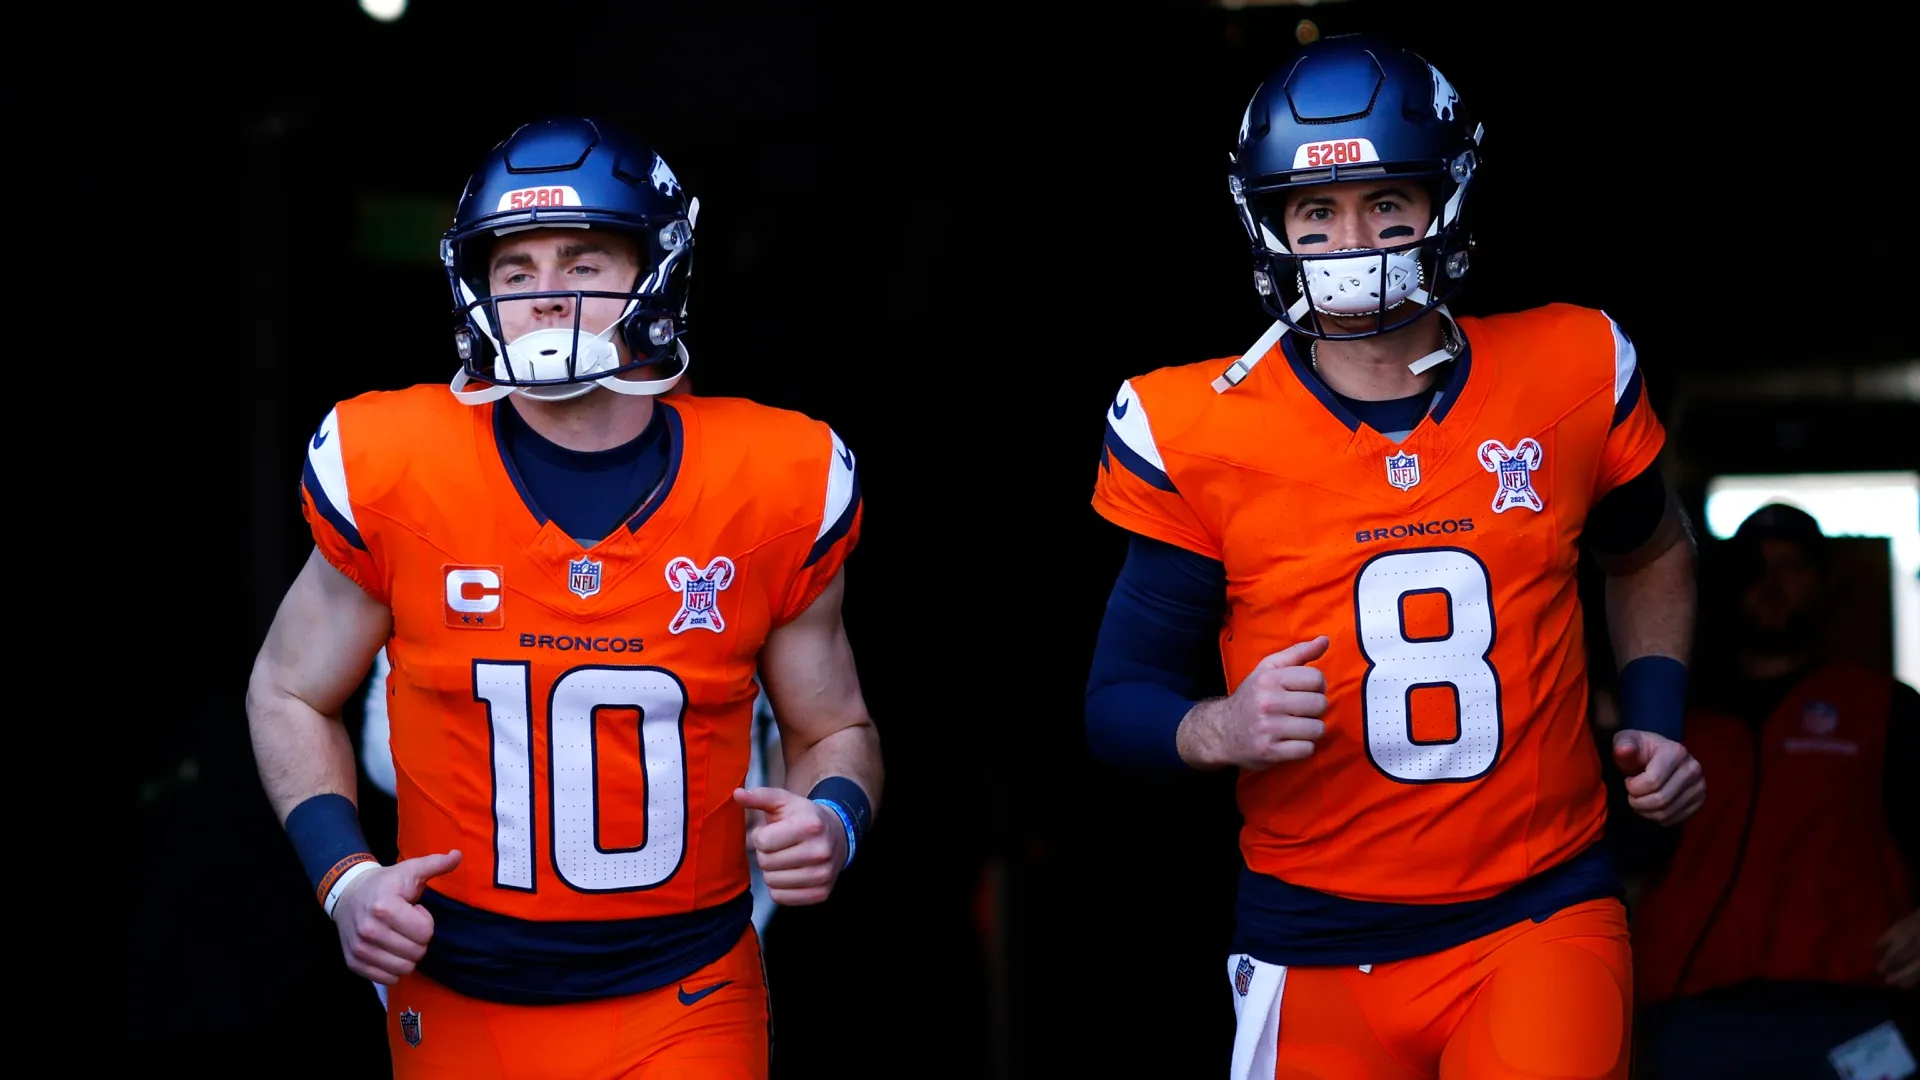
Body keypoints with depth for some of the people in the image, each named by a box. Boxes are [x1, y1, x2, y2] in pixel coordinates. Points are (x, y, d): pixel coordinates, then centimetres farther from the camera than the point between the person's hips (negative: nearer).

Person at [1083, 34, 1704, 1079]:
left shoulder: (1571, 381, -1)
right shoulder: (1199, 435, -7)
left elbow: (1649, 558, 21)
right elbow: (1119, 702, -1)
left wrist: (1657, 722, 7)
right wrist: (1223, 729, -21)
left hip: (1539, 914, 0)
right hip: (1318, 945, 0)